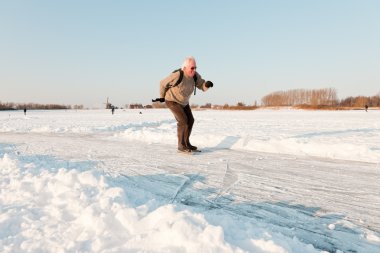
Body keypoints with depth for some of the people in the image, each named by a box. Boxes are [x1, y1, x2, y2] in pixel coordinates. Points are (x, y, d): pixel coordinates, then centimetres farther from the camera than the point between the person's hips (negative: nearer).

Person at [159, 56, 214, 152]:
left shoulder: (195, 76, -15)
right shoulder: (177, 75, -32)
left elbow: (202, 85, -11)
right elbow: (163, 83, -18)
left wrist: (207, 84, -35)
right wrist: (162, 97, -5)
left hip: (183, 101, 7)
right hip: (172, 100, -7)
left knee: (190, 120, 6)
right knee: (183, 120, -18)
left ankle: (186, 143, 20)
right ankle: (181, 145, -8)